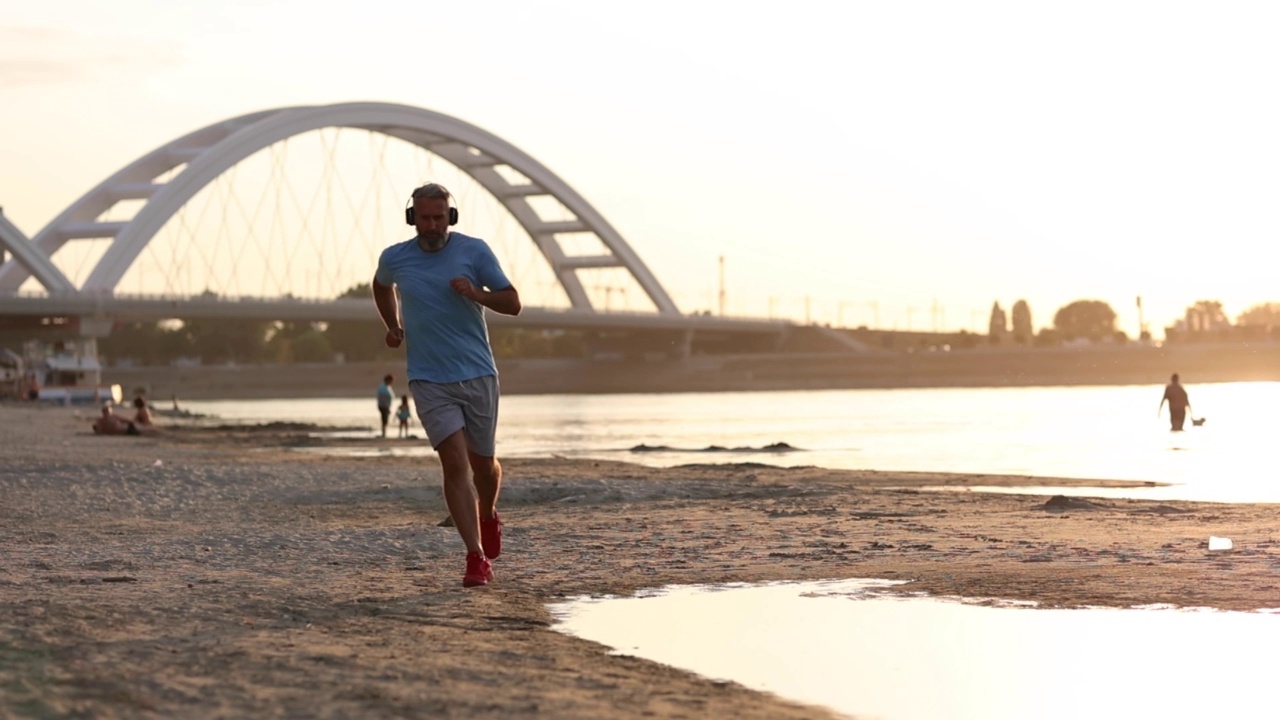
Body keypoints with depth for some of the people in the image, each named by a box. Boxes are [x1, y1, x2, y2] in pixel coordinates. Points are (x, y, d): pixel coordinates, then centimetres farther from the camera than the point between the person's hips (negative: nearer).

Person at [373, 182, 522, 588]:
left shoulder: (475, 251, -3)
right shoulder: (395, 258, 2)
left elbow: (512, 304, -2)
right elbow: (381, 286, 26)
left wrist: (477, 294, -19)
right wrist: (393, 326, 15)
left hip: (477, 375, 0)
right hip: (429, 381, 0)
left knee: (483, 463, 11)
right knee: (455, 462, -13)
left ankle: (489, 517, 44)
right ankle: (476, 558, -13)